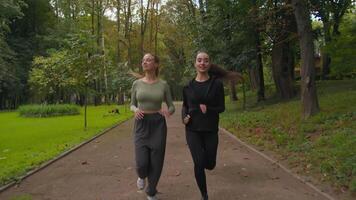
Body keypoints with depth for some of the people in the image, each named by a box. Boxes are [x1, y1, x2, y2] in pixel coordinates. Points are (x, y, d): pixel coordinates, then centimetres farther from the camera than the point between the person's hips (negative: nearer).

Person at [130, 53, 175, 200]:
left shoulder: (163, 85, -1)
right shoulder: (137, 84, 2)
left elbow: (172, 107, 5)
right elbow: (132, 105, 10)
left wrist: (168, 112, -19)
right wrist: (136, 110, -14)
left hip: (158, 124, 0)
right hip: (141, 125, 0)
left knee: (156, 162, 2)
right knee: (142, 163, -7)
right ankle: (142, 176, 32)